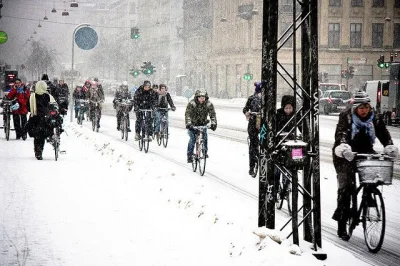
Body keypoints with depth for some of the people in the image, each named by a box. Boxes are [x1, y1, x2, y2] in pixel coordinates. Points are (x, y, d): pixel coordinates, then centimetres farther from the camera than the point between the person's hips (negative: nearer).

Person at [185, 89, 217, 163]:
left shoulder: (209, 104, -14)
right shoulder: (192, 104, -21)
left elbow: (212, 114, -18)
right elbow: (187, 114, -29)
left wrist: (213, 123, -34)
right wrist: (188, 123, -44)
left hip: (203, 124, 3)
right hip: (193, 124, -3)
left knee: (205, 138, -8)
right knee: (192, 139, -15)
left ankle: (205, 152, 17)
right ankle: (189, 155, -6)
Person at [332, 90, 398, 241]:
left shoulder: (374, 119, 3)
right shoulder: (346, 117, -10)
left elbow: (383, 133, -7)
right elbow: (341, 133, -24)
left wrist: (390, 146, -27)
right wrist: (344, 147, -45)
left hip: (365, 153, 4)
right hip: (346, 156, -4)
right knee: (346, 186, -12)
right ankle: (341, 227, -6)